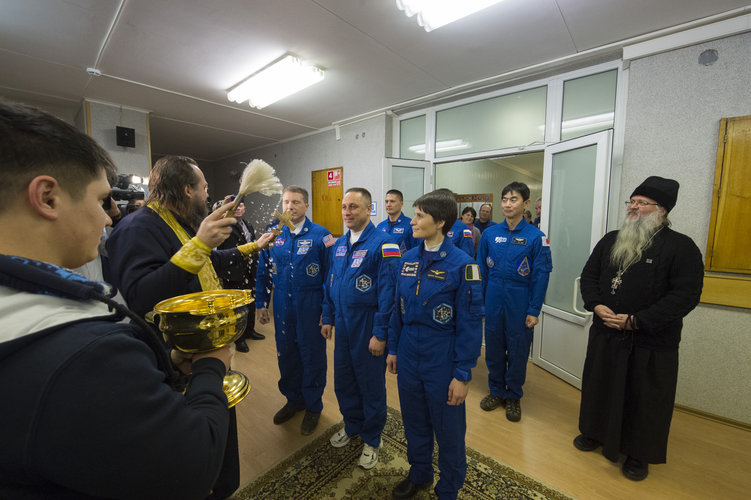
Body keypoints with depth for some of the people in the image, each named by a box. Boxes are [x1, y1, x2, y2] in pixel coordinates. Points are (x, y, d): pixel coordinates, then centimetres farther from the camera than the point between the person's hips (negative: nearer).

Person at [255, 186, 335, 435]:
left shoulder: (320, 235, -10)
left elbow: (330, 275, -10)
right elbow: (263, 272, 10)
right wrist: (261, 303, 9)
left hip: (310, 308, -4)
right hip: (282, 309, 5)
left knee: (312, 357, 11)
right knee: (286, 355, 19)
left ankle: (313, 406, 35)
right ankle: (294, 399, 44)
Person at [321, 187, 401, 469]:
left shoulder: (383, 244, -17)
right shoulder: (339, 244, 6)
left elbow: (388, 293, -19)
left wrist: (380, 333, -18)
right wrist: (328, 318, 12)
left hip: (368, 327, -6)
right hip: (343, 325, 7)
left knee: (371, 385, 12)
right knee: (343, 380, 21)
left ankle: (372, 440, 37)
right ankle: (352, 425, 48)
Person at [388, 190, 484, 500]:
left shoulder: (462, 264, -16)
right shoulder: (407, 259, 0)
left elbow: (470, 323, -14)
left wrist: (463, 374, -12)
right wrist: (393, 348, 11)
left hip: (442, 361, -4)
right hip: (408, 356, 5)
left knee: (448, 429, 17)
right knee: (414, 422, 24)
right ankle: (419, 475, 52)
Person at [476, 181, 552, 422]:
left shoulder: (536, 236, -7)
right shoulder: (490, 233, 1)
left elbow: (541, 276, -6)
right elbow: (481, 270, 6)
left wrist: (534, 311, -8)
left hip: (520, 305, -2)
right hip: (493, 303, 3)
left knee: (517, 352, 12)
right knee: (493, 349, 14)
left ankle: (513, 396, 33)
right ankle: (496, 391, 35)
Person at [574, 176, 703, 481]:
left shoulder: (681, 247, -8)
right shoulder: (610, 240, 7)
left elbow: (686, 295, -15)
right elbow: (589, 275, 9)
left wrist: (636, 320, -20)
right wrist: (596, 305, -9)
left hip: (651, 342, -4)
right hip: (605, 335, 5)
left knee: (643, 398, 11)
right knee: (600, 386, 18)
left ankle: (638, 454, 34)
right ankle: (596, 433, 40)